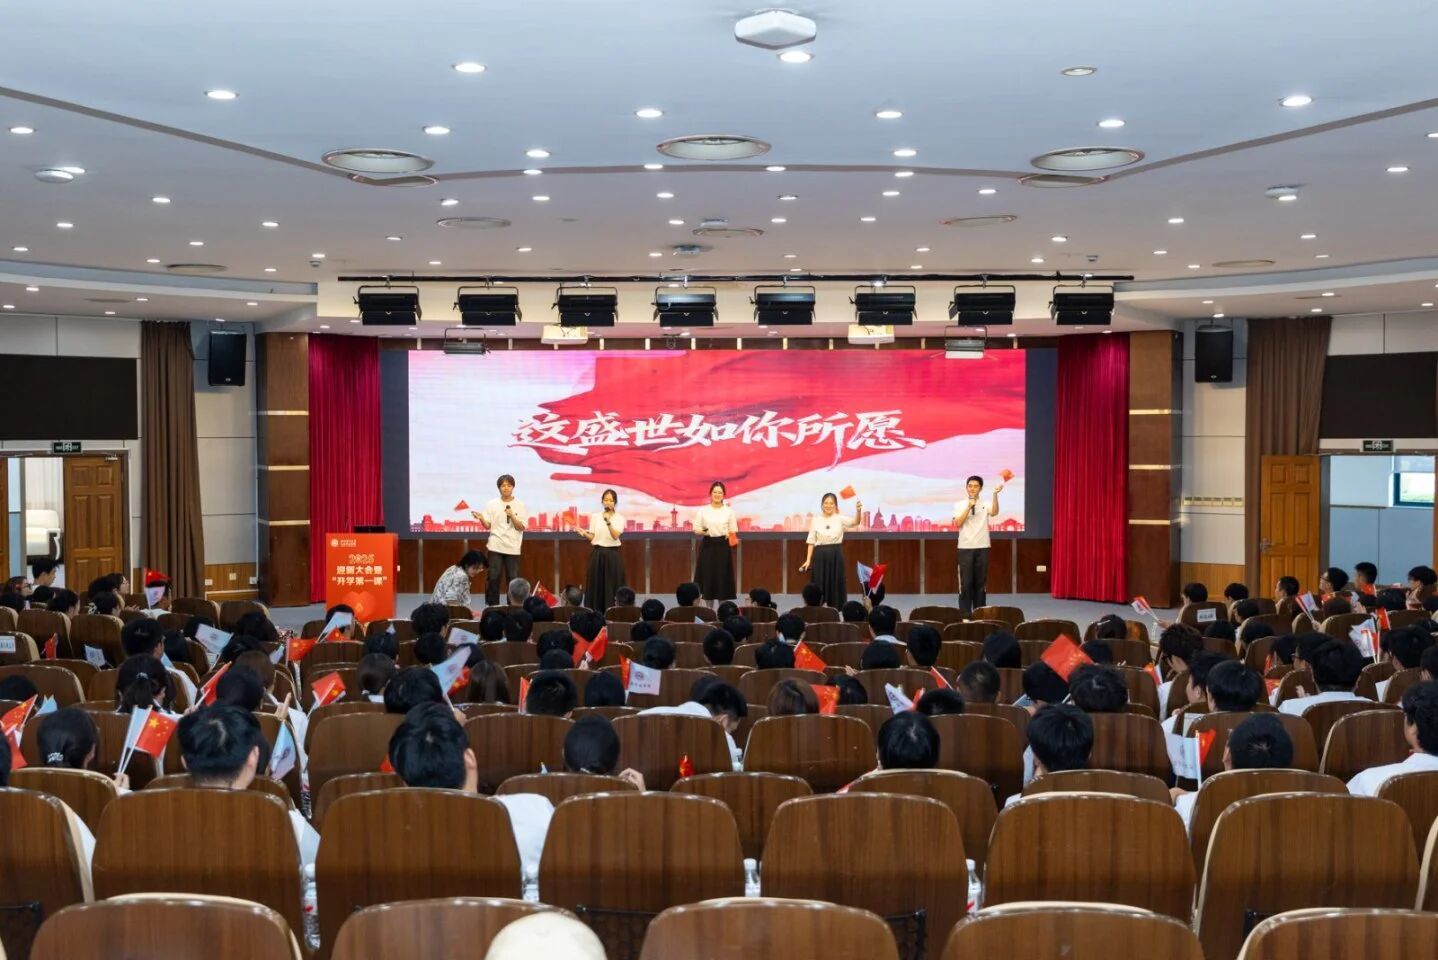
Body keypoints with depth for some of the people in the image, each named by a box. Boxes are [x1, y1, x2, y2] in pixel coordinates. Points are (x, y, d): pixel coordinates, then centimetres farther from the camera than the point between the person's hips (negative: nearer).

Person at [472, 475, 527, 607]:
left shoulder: (519, 506, 1)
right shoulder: (492, 504, 3)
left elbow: (521, 528, -2)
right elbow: (487, 526, 3)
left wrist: (512, 516, -17)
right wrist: (481, 518, -16)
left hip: (513, 547, 0)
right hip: (496, 546, 0)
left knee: (513, 579, 2)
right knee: (493, 577, -2)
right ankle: (492, 606, 7)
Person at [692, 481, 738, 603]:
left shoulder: (729, 511, 3)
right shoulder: (703, 510, 2)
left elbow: (734, 530, 5)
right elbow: (696, 530, 4)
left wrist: (730, 534, -17)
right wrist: (703, 532, -17)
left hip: (723, 546, 0)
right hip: (708, 546, 0)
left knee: (723, 577, 0)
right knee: (708, 576, 1)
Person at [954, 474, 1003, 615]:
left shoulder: (985, 505, 4)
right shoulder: (959, 505, 4)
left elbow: (995, 512, -18)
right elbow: (957, 524, -9)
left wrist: (995, 494, -31)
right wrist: (969, 507, -14)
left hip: (982, 548, 1)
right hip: (965, 548, -1)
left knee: (981, 582, 6)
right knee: (965, 582, -2)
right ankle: (964, 614, 4)